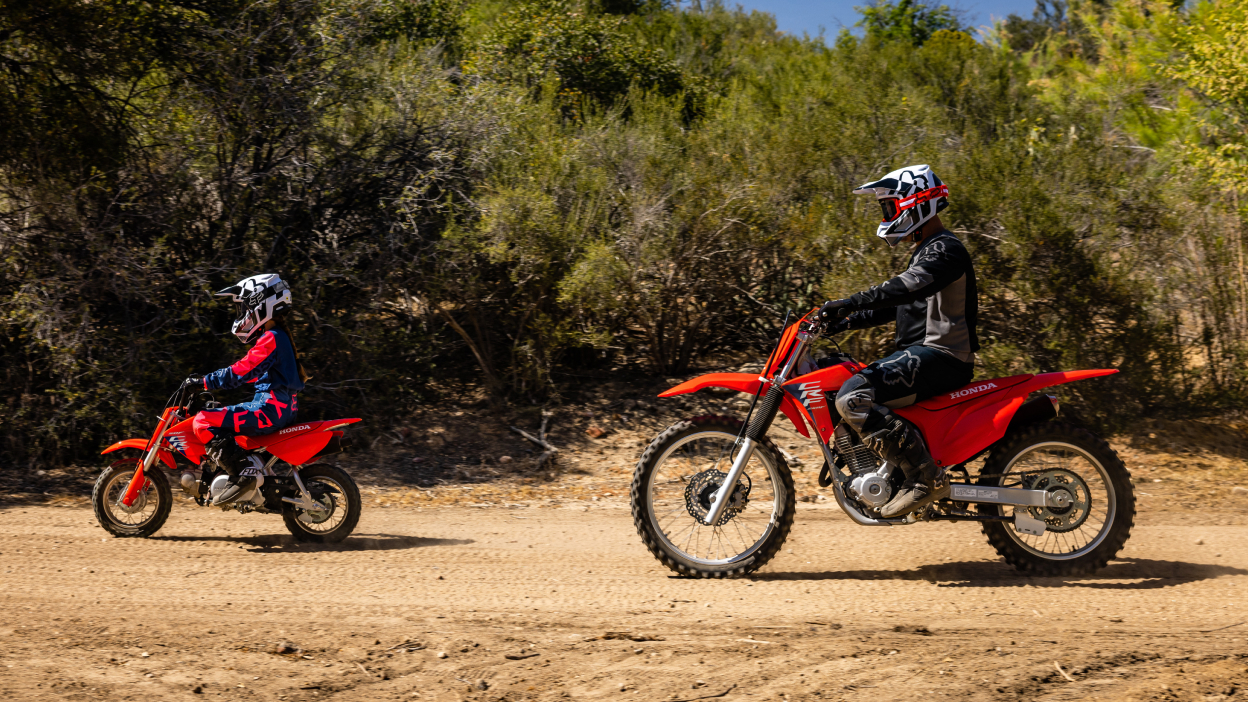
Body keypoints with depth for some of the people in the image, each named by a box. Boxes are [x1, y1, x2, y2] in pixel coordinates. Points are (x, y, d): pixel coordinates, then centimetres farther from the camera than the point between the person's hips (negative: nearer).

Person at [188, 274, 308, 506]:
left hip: (270, 411, -11)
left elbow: (243, 371, -21)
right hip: (280, 409, 11)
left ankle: (243, 471, -24)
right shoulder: (279, 336, 19)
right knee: (220, 421, 28)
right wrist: (209, 379, 22)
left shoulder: (271, 338, -12)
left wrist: (206, 382, -17)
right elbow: (251, 371, 26)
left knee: (203, 422, -16)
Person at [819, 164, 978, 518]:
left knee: (853, 398, -27)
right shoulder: (925, 251, 22)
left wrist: (850, 303, -37)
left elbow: (906, 288, -30)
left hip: (939, 356, -11)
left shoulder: (944, 250, -12)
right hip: (920, 353, 11)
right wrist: (849, 321, 15)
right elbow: (898, 304, 27)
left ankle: (926, 478, -25)